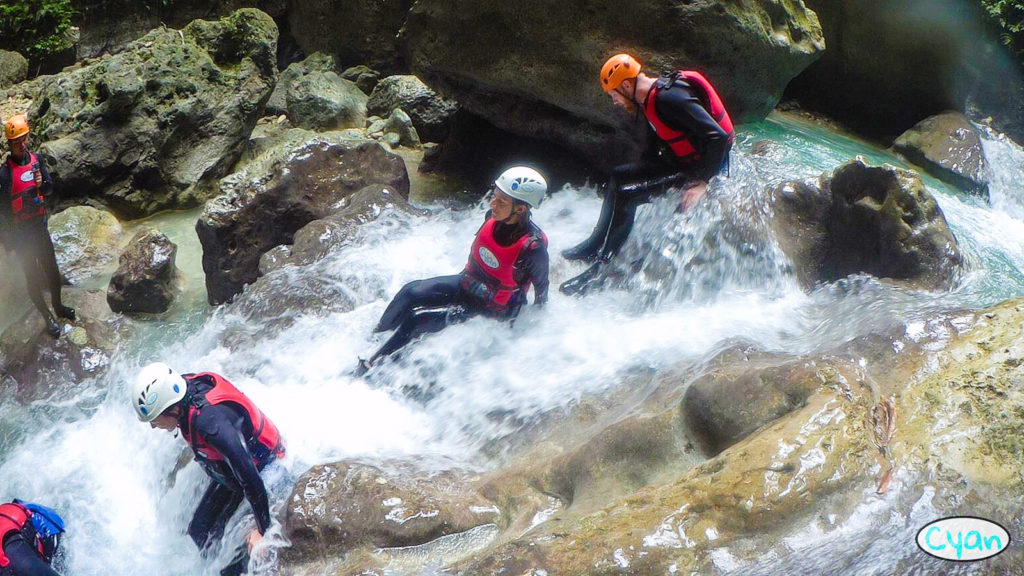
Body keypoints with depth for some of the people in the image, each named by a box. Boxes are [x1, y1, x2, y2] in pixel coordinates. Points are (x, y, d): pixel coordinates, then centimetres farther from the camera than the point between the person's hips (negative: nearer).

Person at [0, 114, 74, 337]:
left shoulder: (36, 160, -2)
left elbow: (50, 188, 3)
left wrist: (41, 185, -21)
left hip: (40, 225, 5)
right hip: (21, 233, -5)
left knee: (52, 270, 18)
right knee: (32, 277, 9)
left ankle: (57, 306, 40)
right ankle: (48, 317, 21)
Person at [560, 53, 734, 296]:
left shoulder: (670, 99, -25)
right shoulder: (650, 100, 7)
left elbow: (718, 136, -29)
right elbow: (654, 146, 23)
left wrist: (701, 182, -28)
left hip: (701, 167, -10)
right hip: (679, 163, 10)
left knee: (625, 196, -18)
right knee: (619, 177, 12)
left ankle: (597, 268, -11)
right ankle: (596, 245, 17)